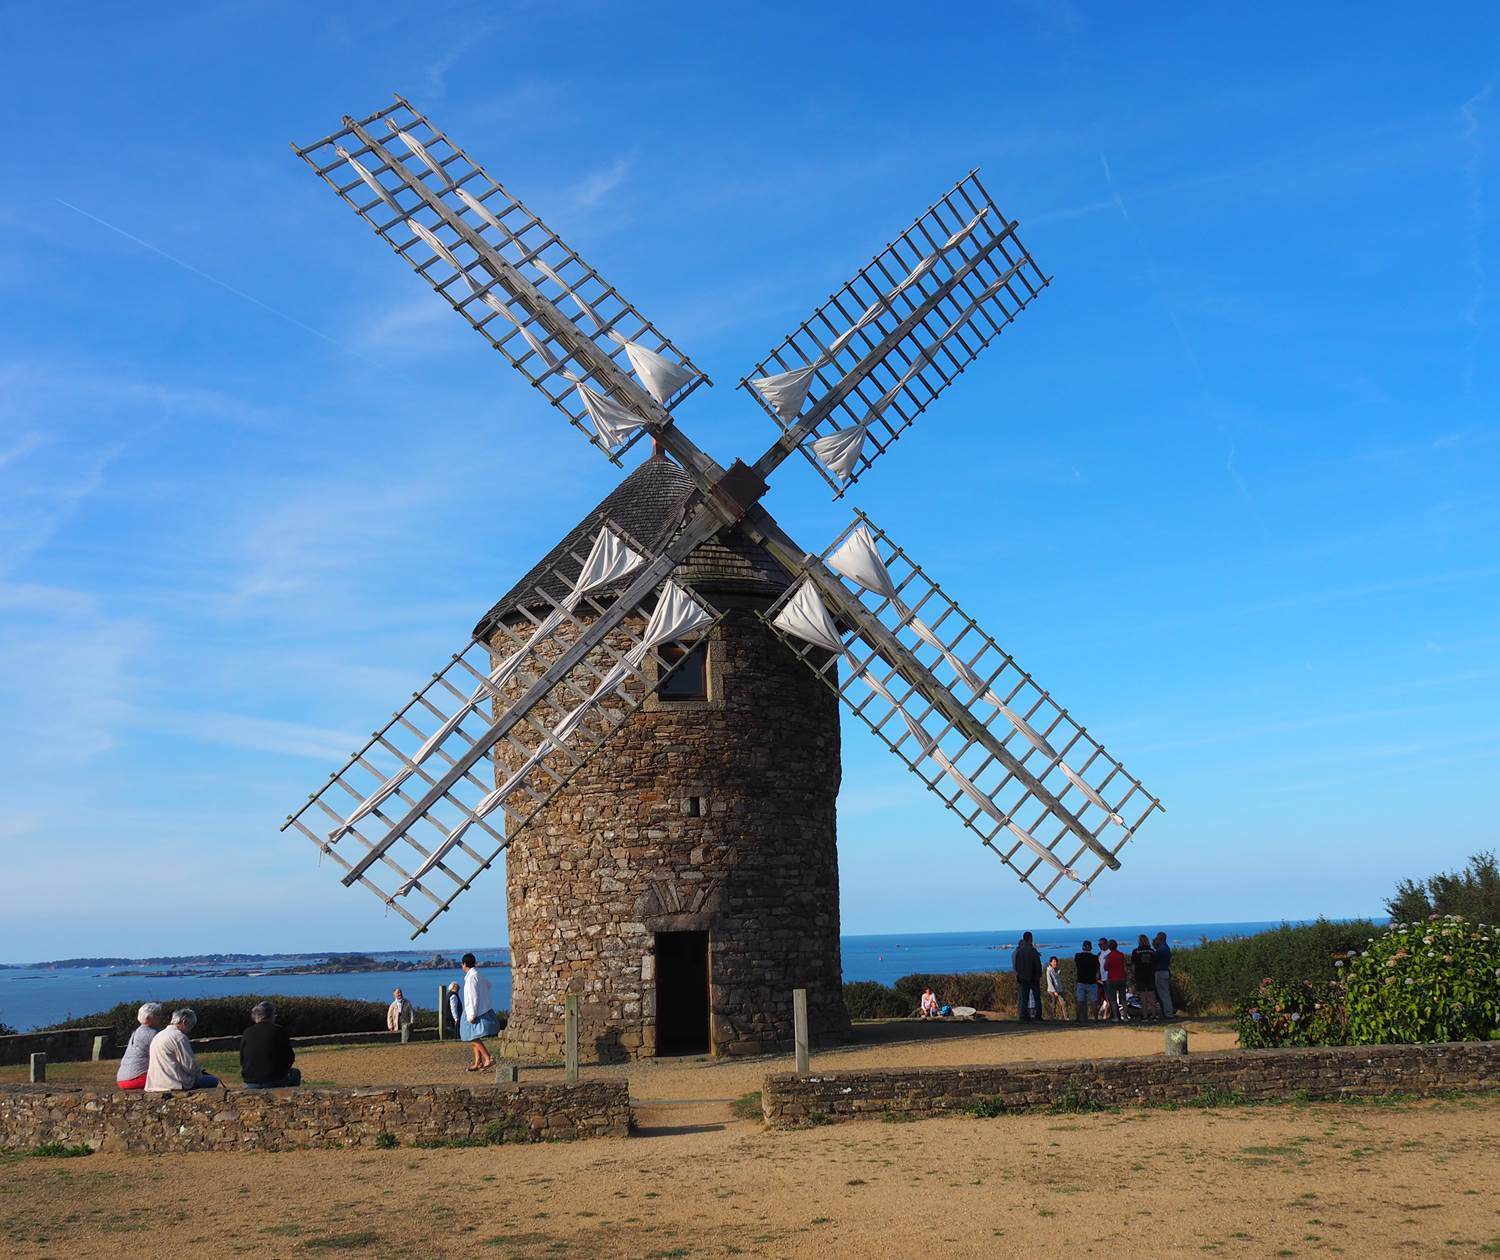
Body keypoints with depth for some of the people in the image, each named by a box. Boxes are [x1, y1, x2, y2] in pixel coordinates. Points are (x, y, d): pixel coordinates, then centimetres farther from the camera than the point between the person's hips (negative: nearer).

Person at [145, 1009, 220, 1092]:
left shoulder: (158, 1035, 17)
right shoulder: (179, 1036, -13)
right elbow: (190, 1064, -15)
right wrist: (199, 1075, 5)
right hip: (174, 1083, -10)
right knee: (214, 1080, -3)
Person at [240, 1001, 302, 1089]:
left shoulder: (247, 1033, 2)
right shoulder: (279, 1030, -6)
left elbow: (242, 1061, 8)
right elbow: (290, 1057, 0)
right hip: (275, 1081, -3)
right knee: (296, 1073, 27)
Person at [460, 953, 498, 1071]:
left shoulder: (471, 977, -18)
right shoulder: (480, 975, 10)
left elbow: (473, 997, -22)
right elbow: (488, 985, 31)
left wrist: (472, 1015, -21)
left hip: (476, 1012, -10)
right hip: (484, 1010, 10)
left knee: (473, 1037, -9)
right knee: (474, 1038, 13)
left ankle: (489, 1058, -15)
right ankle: (478, 1063, 14)